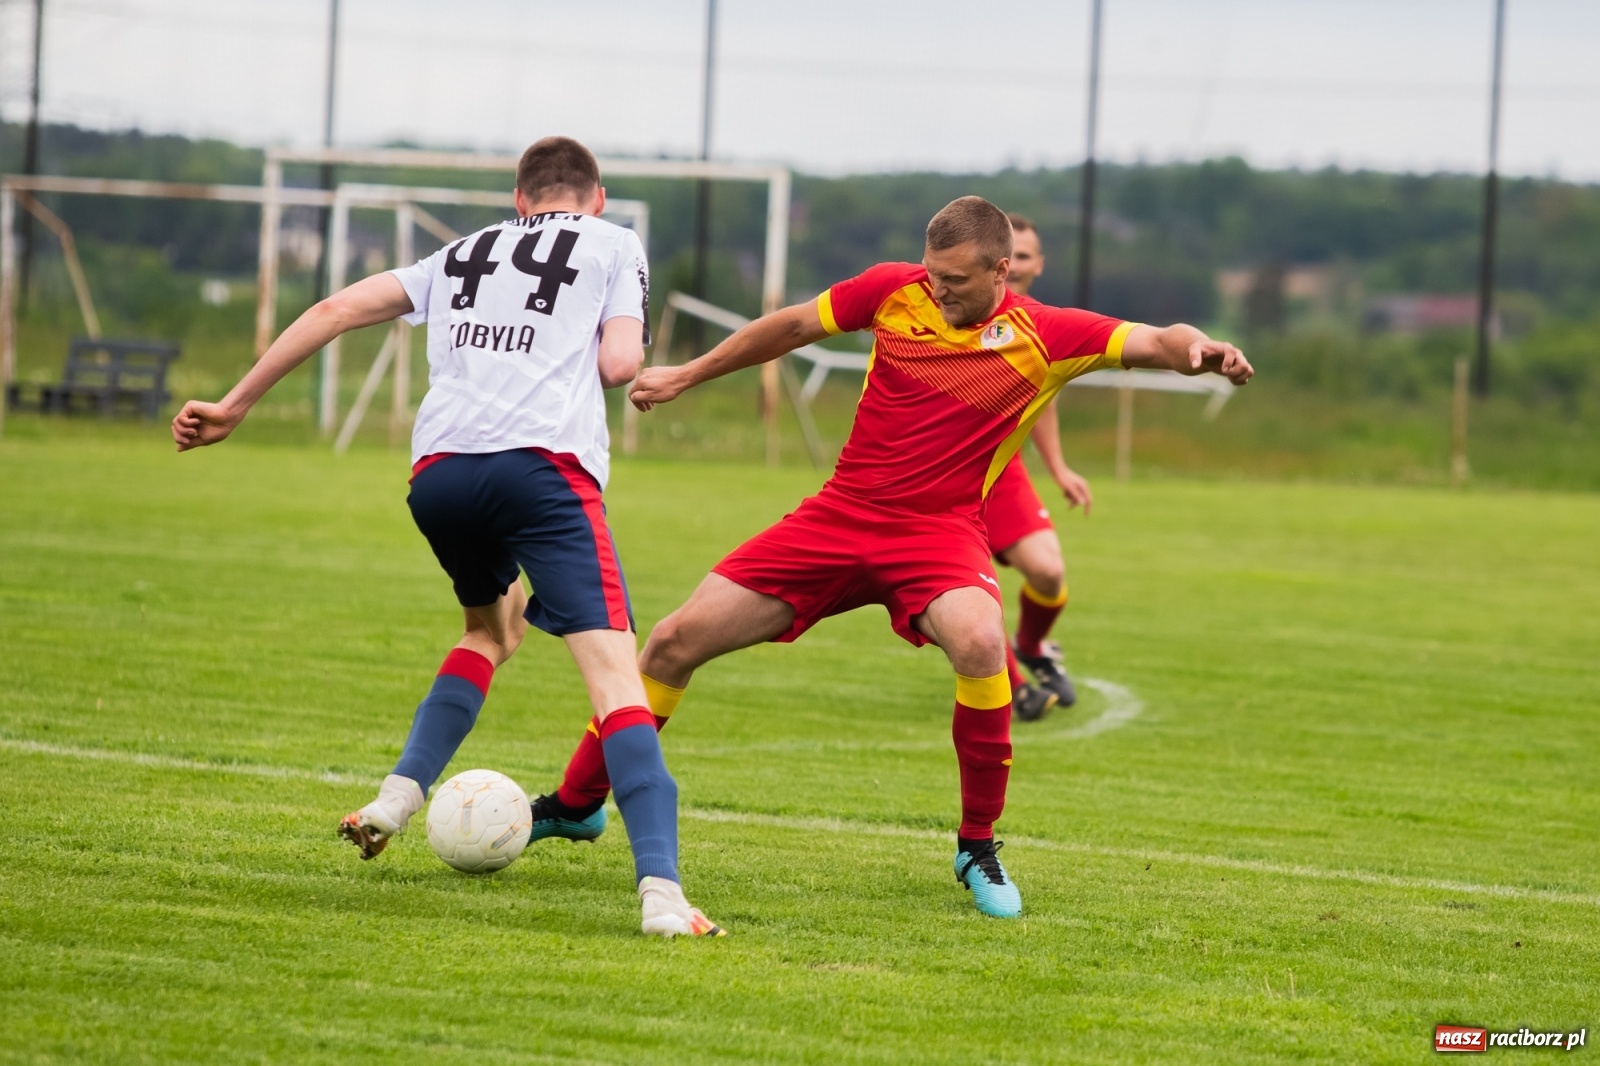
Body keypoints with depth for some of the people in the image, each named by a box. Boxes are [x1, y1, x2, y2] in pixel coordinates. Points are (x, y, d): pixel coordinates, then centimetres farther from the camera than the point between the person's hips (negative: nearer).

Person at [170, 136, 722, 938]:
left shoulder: (463, 254, 31)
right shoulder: (614, 245, 20)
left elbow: (337, 309, 24)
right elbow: (620, 364, 5)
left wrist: (234, 406, 28)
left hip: (437, 469, 5)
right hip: (544, 464, -5)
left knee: (492, 628, 33)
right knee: (614, 669, -11)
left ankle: (399, 797, 17)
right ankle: (660, 892, -27)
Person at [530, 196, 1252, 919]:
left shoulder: (1045, 337, -9)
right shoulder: (894, 291, -2)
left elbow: (1152, 342, -18)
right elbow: (794, 326, 11)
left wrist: (1199, 352, -41)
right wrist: (686, 376, 19)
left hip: (939, 531, -3)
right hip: (840, 515, 3)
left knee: (979, 642, -36)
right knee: (677, 640, -1)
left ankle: (978, 847, -16)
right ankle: (576, 802, 20)